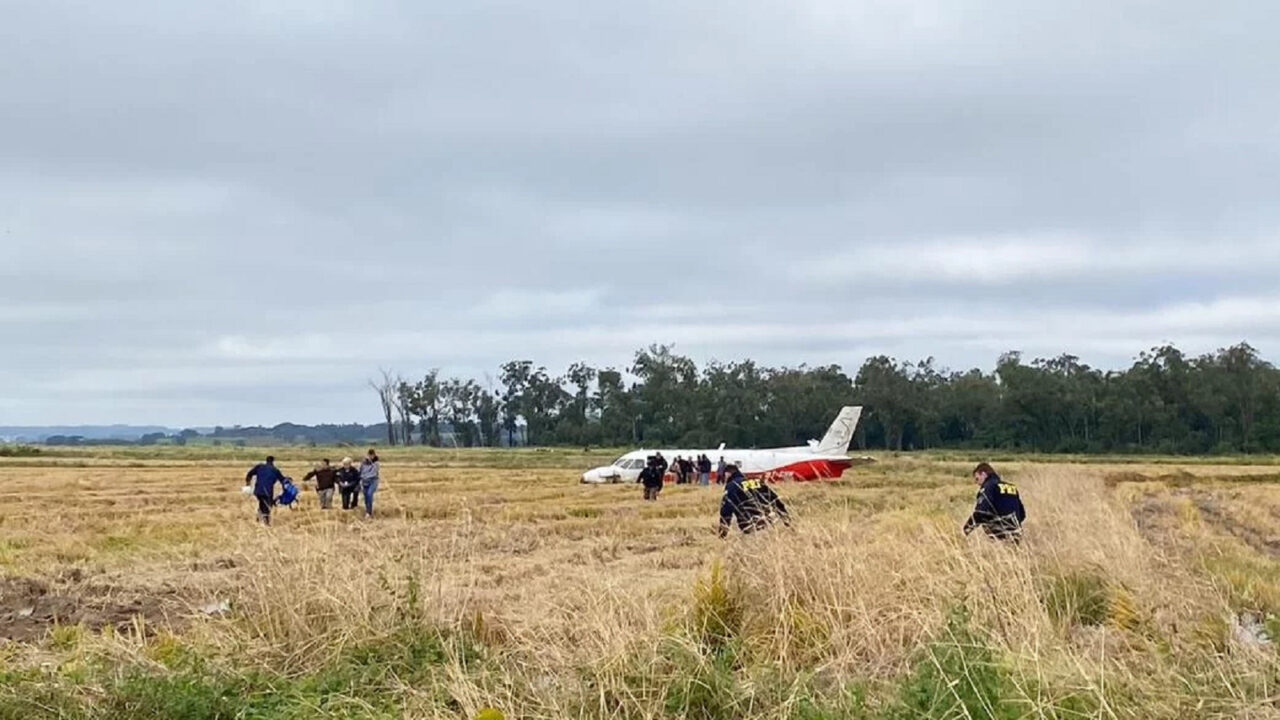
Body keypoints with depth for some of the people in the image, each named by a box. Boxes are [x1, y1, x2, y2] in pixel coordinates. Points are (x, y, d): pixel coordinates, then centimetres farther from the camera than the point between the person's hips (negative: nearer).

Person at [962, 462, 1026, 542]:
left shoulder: (988, 487, -5)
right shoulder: (1012, 487, 18)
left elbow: (980, 513, -18)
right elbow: (1022, 514, 21)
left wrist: (966, 529, -8)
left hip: (1000, 538, -8)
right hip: (1017, 536, 8)